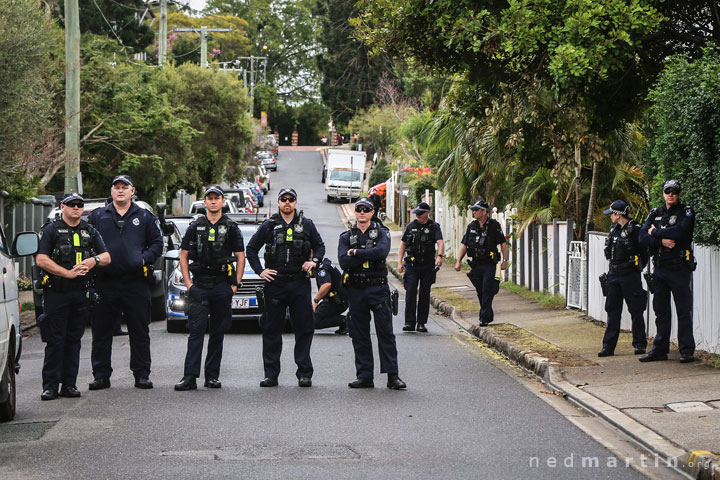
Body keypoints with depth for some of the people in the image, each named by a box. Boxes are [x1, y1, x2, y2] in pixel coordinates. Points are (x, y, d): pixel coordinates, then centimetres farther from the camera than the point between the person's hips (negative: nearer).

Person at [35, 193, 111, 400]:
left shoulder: (90, 231, 14)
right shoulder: (51, 230, 0)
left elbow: (107, 257, 13)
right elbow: (41, 259, -9)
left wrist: (94, 260, -10)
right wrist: (68, 273, -16)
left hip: (81, 293, 4)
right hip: (56, 292, -4)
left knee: (74, 340, 7)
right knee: (55, 340, -5)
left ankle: (69, 384, 11)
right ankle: (50, 385, -3)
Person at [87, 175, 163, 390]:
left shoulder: (144, 217, 10)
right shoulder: (97, 216, 9)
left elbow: (157, 242, 10)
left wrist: (145, 259, -6)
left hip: (136, 282, 0)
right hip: (105, 282, 0)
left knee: (140, 332, 3)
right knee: (101, 332, 3)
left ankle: (142, 374, 10)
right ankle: (101, 375, 10)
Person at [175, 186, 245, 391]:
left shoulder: (231, 228, 7)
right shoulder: (195, 227, 8)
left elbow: (240, 257, 7)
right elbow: (183, 255, 10)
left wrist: (235, 285, -1)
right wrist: (188, 283, 0)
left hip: (222, 286, 0)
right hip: (199, 286, 0)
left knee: (218, 332, 4)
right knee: (196, 330, -9)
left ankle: (212, 376, 11)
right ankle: (190, 377, -13)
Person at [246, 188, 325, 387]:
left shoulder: (306, 225, 8)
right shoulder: (269, 225, 6)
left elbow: (319, 246, 19)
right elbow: (251, 249, 12)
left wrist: (314, 261, 0)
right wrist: (260, 270, 3)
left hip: (300, 283, 0)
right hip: (275, 283, 0)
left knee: (304, 329, 0)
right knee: (271, 330, 2)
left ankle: (304, 374, 6)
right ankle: (271, 374, 8)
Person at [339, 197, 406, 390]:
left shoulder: (382, 233, 5)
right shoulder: (346, 237, 9)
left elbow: (382, 251, -17)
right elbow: (344, 262, -8)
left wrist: (356, 253, -11)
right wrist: (368, 255, -12)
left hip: (378, 289, -2)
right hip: (356, 290, 2)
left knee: (386, 332, -4)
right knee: (359, 335, 5)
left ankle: (392, 375, -3)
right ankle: (364, 376, 10)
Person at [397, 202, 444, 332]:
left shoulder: (434, 227, -1)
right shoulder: (411, 226, 8)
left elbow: (440, 242, -15)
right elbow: (403, 244, 13)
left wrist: (439, 256, -35)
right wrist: (400, 262, 4)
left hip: (428, 266, -1)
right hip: (412, 265, 1)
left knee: (425, 294, 4)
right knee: (410, 292, -9)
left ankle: (421, 323, 11)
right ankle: (409, 322, -7)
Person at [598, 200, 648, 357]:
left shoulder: (634, 229, -11)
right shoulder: (614, 230, 12)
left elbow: (644, 252, -7)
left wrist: (636, 267, -1)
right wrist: (614, 267, 13)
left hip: (630, 275, -7)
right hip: (614, 275, 7)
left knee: (635, 310, 1)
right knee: (612, 310, 6)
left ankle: (640, 344, 10)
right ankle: (608, 346, 8)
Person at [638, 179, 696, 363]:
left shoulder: (686, 212, -1)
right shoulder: (655, 214, 13)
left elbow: (679, 232, -20)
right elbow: (643, 238, 2)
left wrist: (655, 232, -7)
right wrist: (662, 240, -15)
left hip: (679, 269, -5)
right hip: (660, 269, 5)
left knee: (683, 311, -4)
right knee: (661, 311, 10)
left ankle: (687, 351, -2)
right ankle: (660, 349, 15)